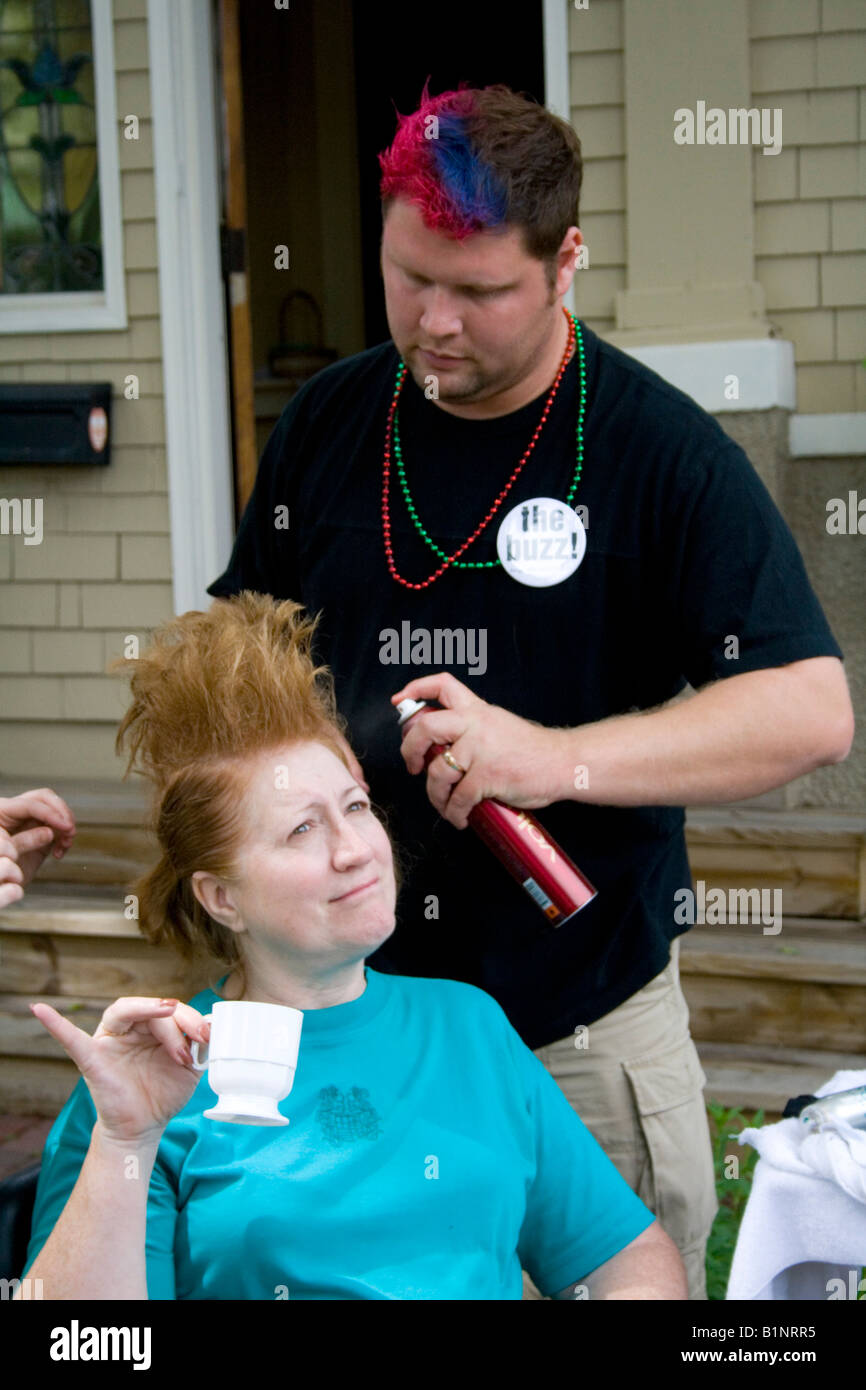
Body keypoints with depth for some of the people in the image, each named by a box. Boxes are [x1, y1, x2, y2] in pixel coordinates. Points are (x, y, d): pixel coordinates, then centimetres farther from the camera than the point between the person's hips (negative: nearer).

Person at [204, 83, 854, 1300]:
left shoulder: (662, 450, -9)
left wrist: (563, 759, -25)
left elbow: (812, 710, -15)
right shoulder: (327, 422, 4)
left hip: (583, 1028, -3)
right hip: (350, 1006, 3)